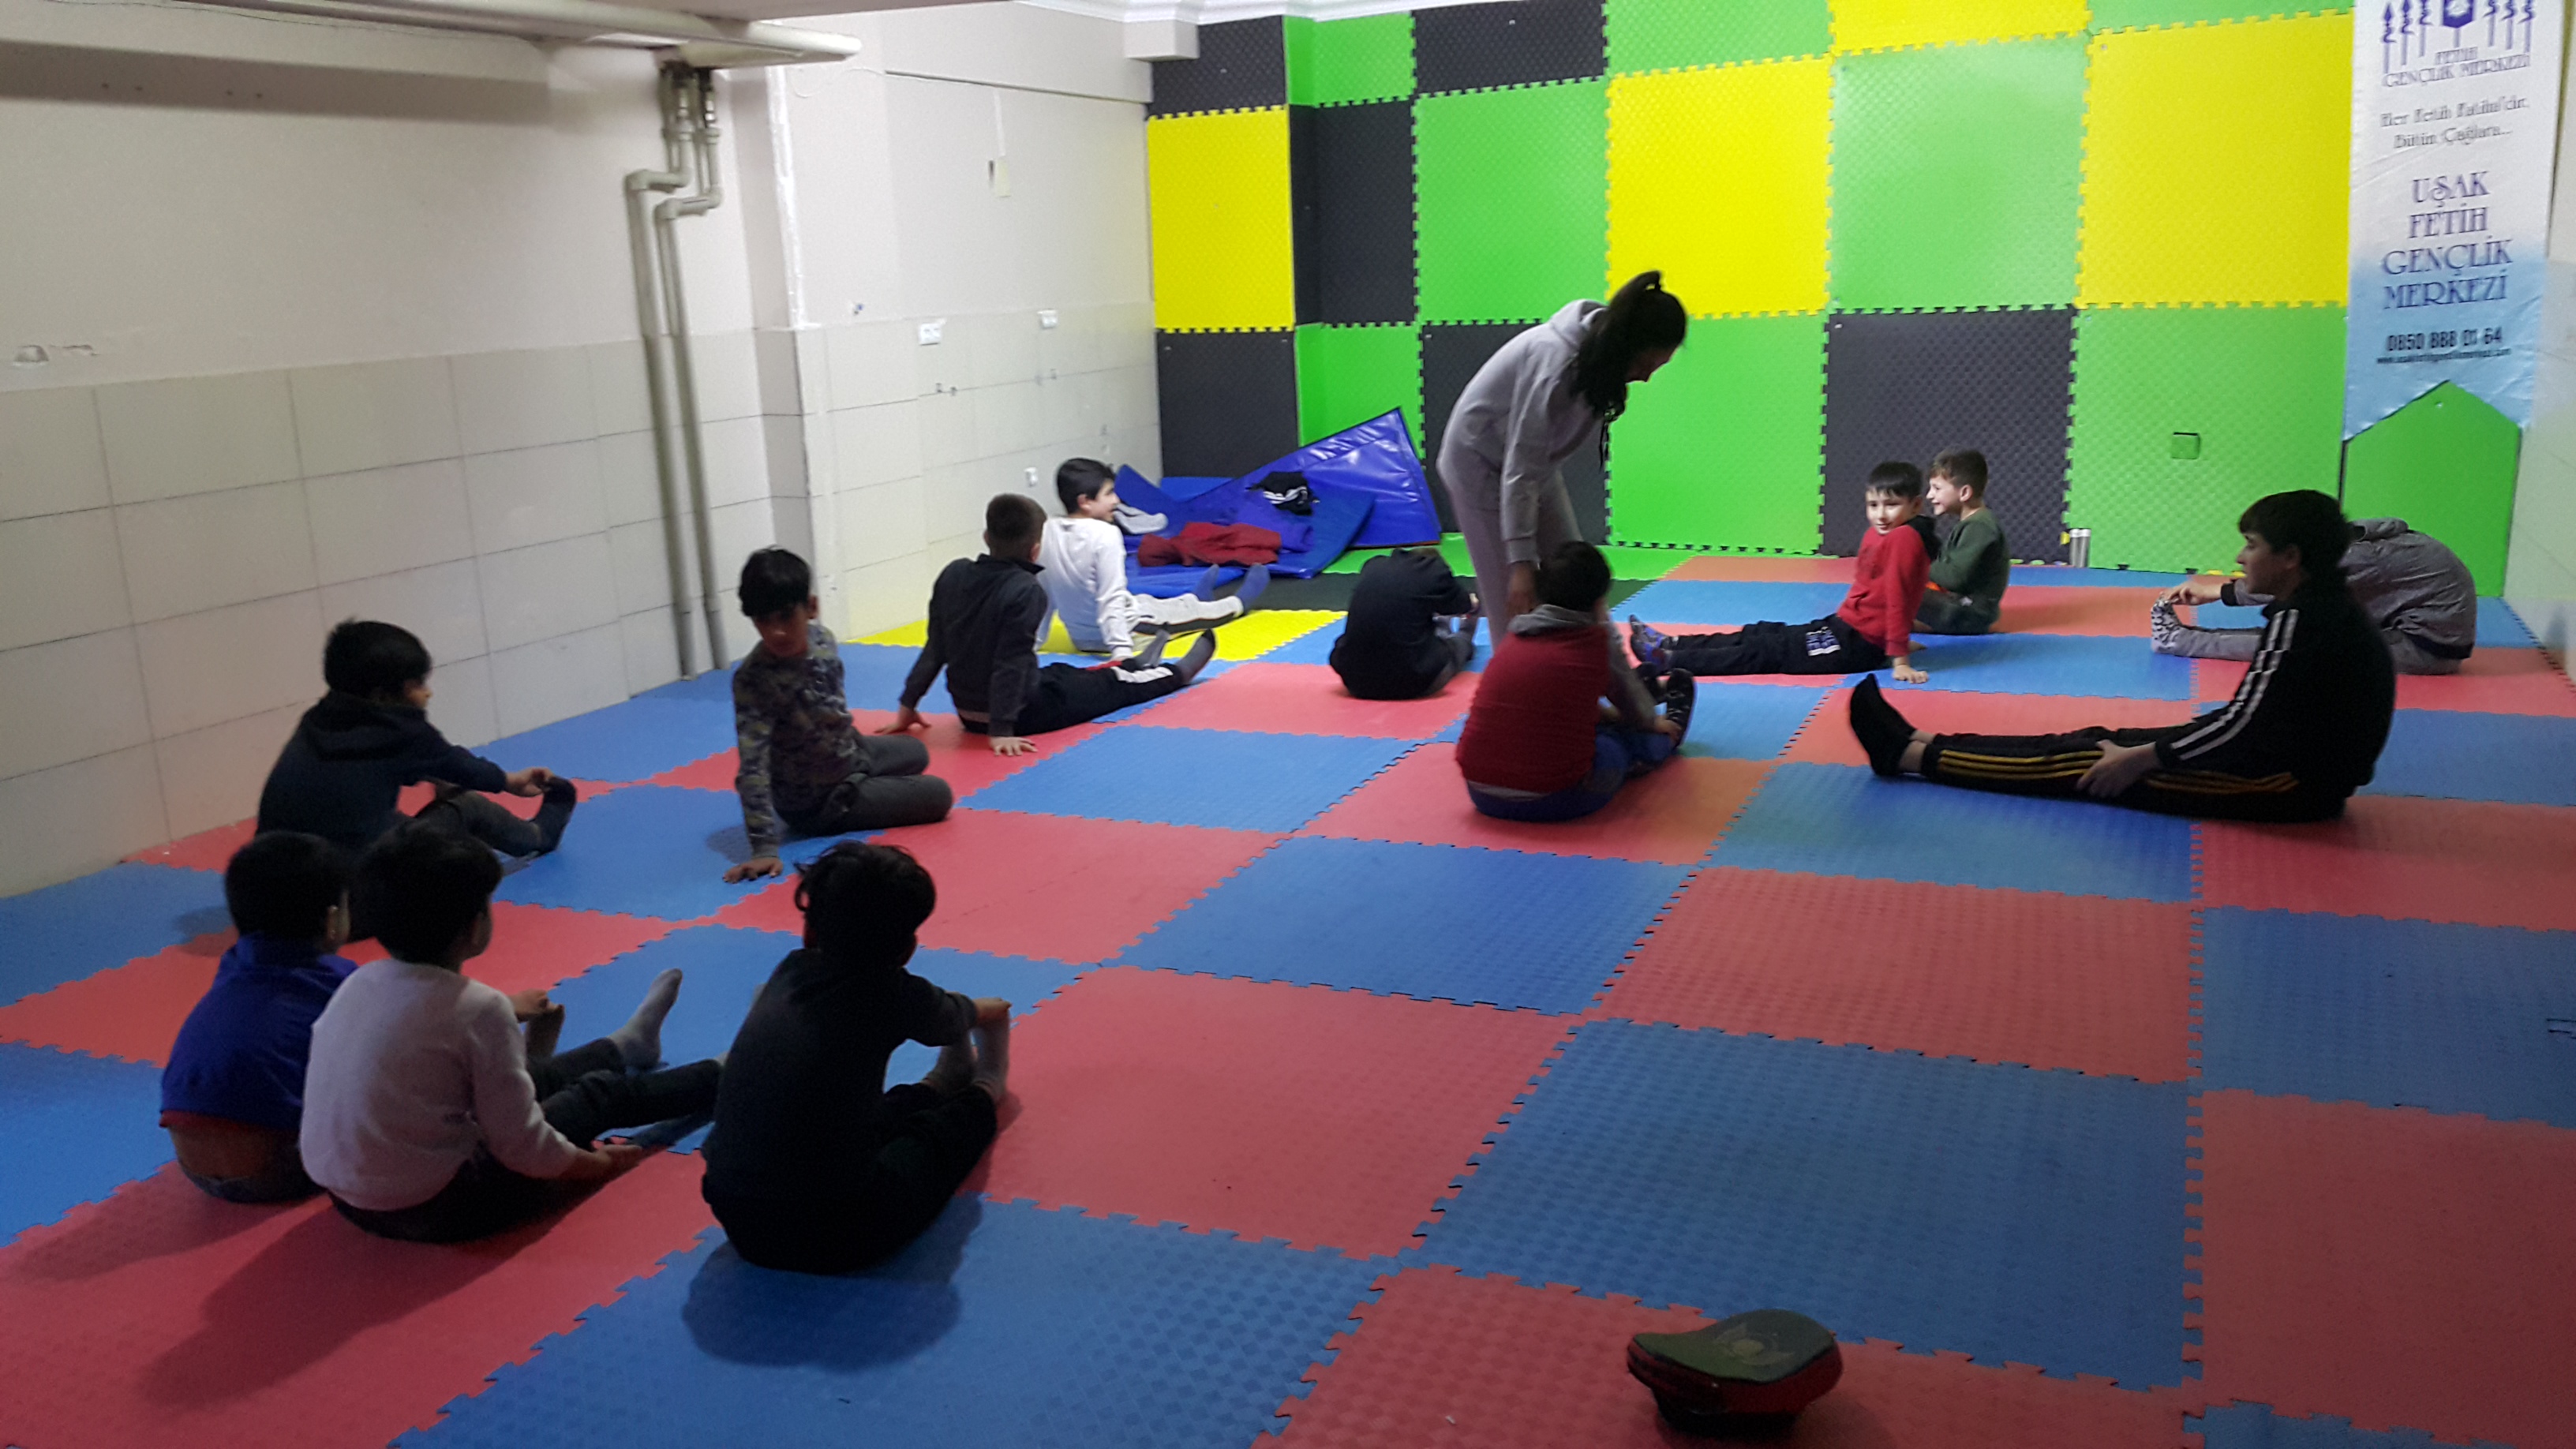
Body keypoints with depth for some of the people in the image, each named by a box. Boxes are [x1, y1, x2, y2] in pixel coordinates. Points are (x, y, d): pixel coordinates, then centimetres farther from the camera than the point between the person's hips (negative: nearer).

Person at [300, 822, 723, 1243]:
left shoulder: (359, 984, -4)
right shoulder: (479, 1008, -23)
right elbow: (520, 1145, -18)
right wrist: (596, 1164, 0)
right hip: (433, 1212, -7)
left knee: (535, 1077, 27)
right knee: (600, 1094, 12)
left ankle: (627, 1046, 55)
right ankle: (719, 1078, 36)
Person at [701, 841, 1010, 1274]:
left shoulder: (790, 971, 2)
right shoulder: (891, 994, -11)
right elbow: (953, 1018, 12)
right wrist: (985, 1010, 36)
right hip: (834, 1238, -5)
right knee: (949, 1124, 21)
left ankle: (942, 1083, 52)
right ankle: (986, 1092, 46)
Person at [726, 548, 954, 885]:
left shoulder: (823, 640, -15)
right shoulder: (753, 679, -34)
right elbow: (752, 769, -37)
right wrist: (765, 848, -41)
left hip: (850, 754, 8)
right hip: (820, 801, -8)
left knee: (916, 753, 30)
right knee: (938, 795, -5)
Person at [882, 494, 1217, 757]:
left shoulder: (953, 575, -5)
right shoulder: (1026, 591, -24)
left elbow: (936, 649, -2)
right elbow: (1012, 663, -27)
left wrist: (909, 707, 4)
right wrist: (1002, 731, -25)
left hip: (968, 713, 7)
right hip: (1022, 713, -7)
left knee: (1063, 674, 32)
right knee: (1113, 684, 17)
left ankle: (1138, 665, 57)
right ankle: (1179, 672, 43)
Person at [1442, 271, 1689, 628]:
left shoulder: (1599, 353, -9)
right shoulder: (1556, 364, -35)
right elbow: (1520, 468, -33)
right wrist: (1521, 562, -33)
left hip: (1541, 466, 8)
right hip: (1481, 466, -8)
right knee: (1516, 602, -8)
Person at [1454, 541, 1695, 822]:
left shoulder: (1513, 639, 7)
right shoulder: (1598, 641, -5)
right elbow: (1639, 716, 14)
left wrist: (1607, 713, 43)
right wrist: (1653, 722, 37)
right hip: (1558, 800, -5)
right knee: (1631, 738, 23)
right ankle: (1670, 732, 51)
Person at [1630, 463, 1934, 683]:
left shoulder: (1904, 539, -19)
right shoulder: (1877, 535, 10)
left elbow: (1898, 598, -23)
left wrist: (1900, 661, -24)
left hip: (1855, 643, -9)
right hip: (1844, 625, 9)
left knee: (1764, 652, -9)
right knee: (1759, 634, 11)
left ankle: (1669, 660, -8)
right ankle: (1670, 644, 15)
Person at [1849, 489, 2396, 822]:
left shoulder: (2300, 618, -19)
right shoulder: (2330, 607, 12)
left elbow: (2245, 722, -23)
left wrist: (2141, 758, -18)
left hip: (2289, 781, -9)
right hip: (2302, 762, 9)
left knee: (2094, 763, -11)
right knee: (2100, 743, 3)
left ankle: (1910, 754, -11)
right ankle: (1924, 743, 2)